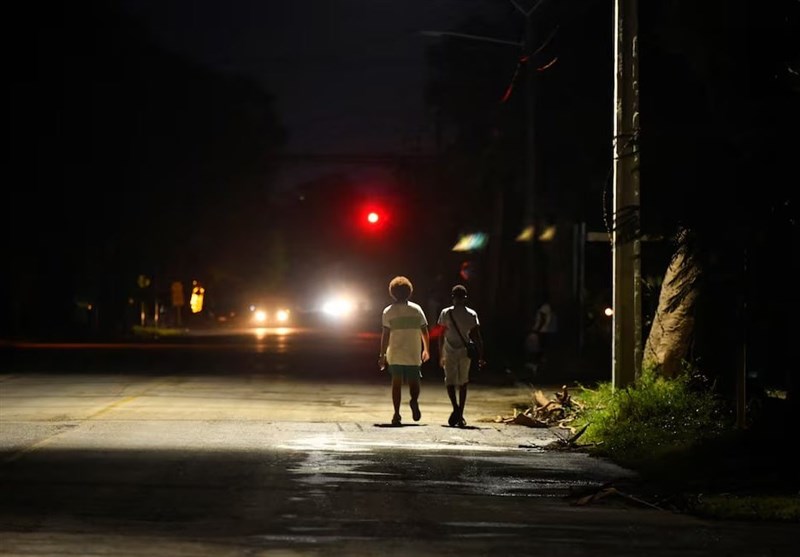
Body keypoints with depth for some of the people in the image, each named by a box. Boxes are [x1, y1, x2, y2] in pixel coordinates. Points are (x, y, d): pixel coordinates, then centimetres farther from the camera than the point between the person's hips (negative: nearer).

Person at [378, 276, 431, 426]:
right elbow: (424, 332, 5)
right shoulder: (416, 309, 2)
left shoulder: (388, 311, -2)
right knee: (414, 382, 10)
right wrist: (426, 350, 17)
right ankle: (414, 400, -21)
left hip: (395, 354, -1)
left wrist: (382, 354, -1)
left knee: (396, 383, 8)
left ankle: (397, 414, 1)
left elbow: (385, 335, -6)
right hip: (414, 354, 1)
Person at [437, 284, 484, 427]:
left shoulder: (446, 313, -3)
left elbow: (441, 336, 0)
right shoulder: (472, 314, -1)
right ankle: (460, 415, 10)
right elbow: (477, 336, -3)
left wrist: (440, 355, 8)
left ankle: (456, 407, -24)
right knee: (463, 383, 12)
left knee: (450, 382, 3)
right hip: (465, 352, 2)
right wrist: (481, 356, 0)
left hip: (450, 352, -1)